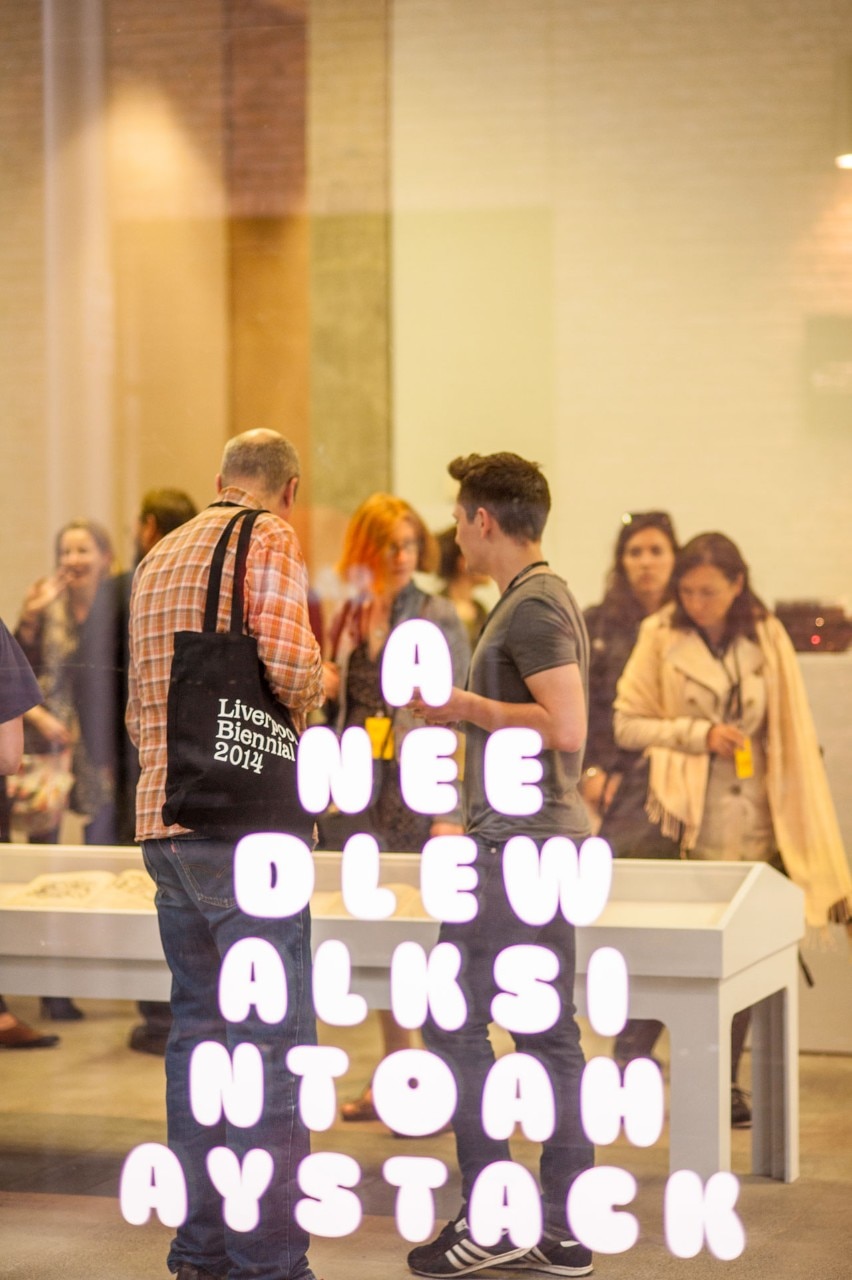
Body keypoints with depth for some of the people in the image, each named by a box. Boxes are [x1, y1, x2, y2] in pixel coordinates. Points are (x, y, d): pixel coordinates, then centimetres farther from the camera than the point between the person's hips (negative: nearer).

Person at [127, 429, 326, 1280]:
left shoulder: (158, 558, 19)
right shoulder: (269, 539, -5)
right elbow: (288, 658, -20)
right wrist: (308, 696, 1)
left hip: (164, 819, 8)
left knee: (199, 1028, 13)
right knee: (272, 1034, -5)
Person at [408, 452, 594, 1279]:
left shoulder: (531, 608, -14)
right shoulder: (546, 598, 17)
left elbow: (567, 726, -24)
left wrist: (469, 706, -14)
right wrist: (465, 710, 16)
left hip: (517, 843, -10)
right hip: (549, 838, 10)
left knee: (453, 1024, -5)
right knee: (550, 1036, 9)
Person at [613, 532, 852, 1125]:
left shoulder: (768, 639, 6)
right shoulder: (661, 636, 0)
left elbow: (794, 739, 9)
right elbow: (628, 724, 1)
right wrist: (699, 734, -12)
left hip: (757, 830, 3)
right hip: (687, 827, -2)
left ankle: (724, 1080, 17)